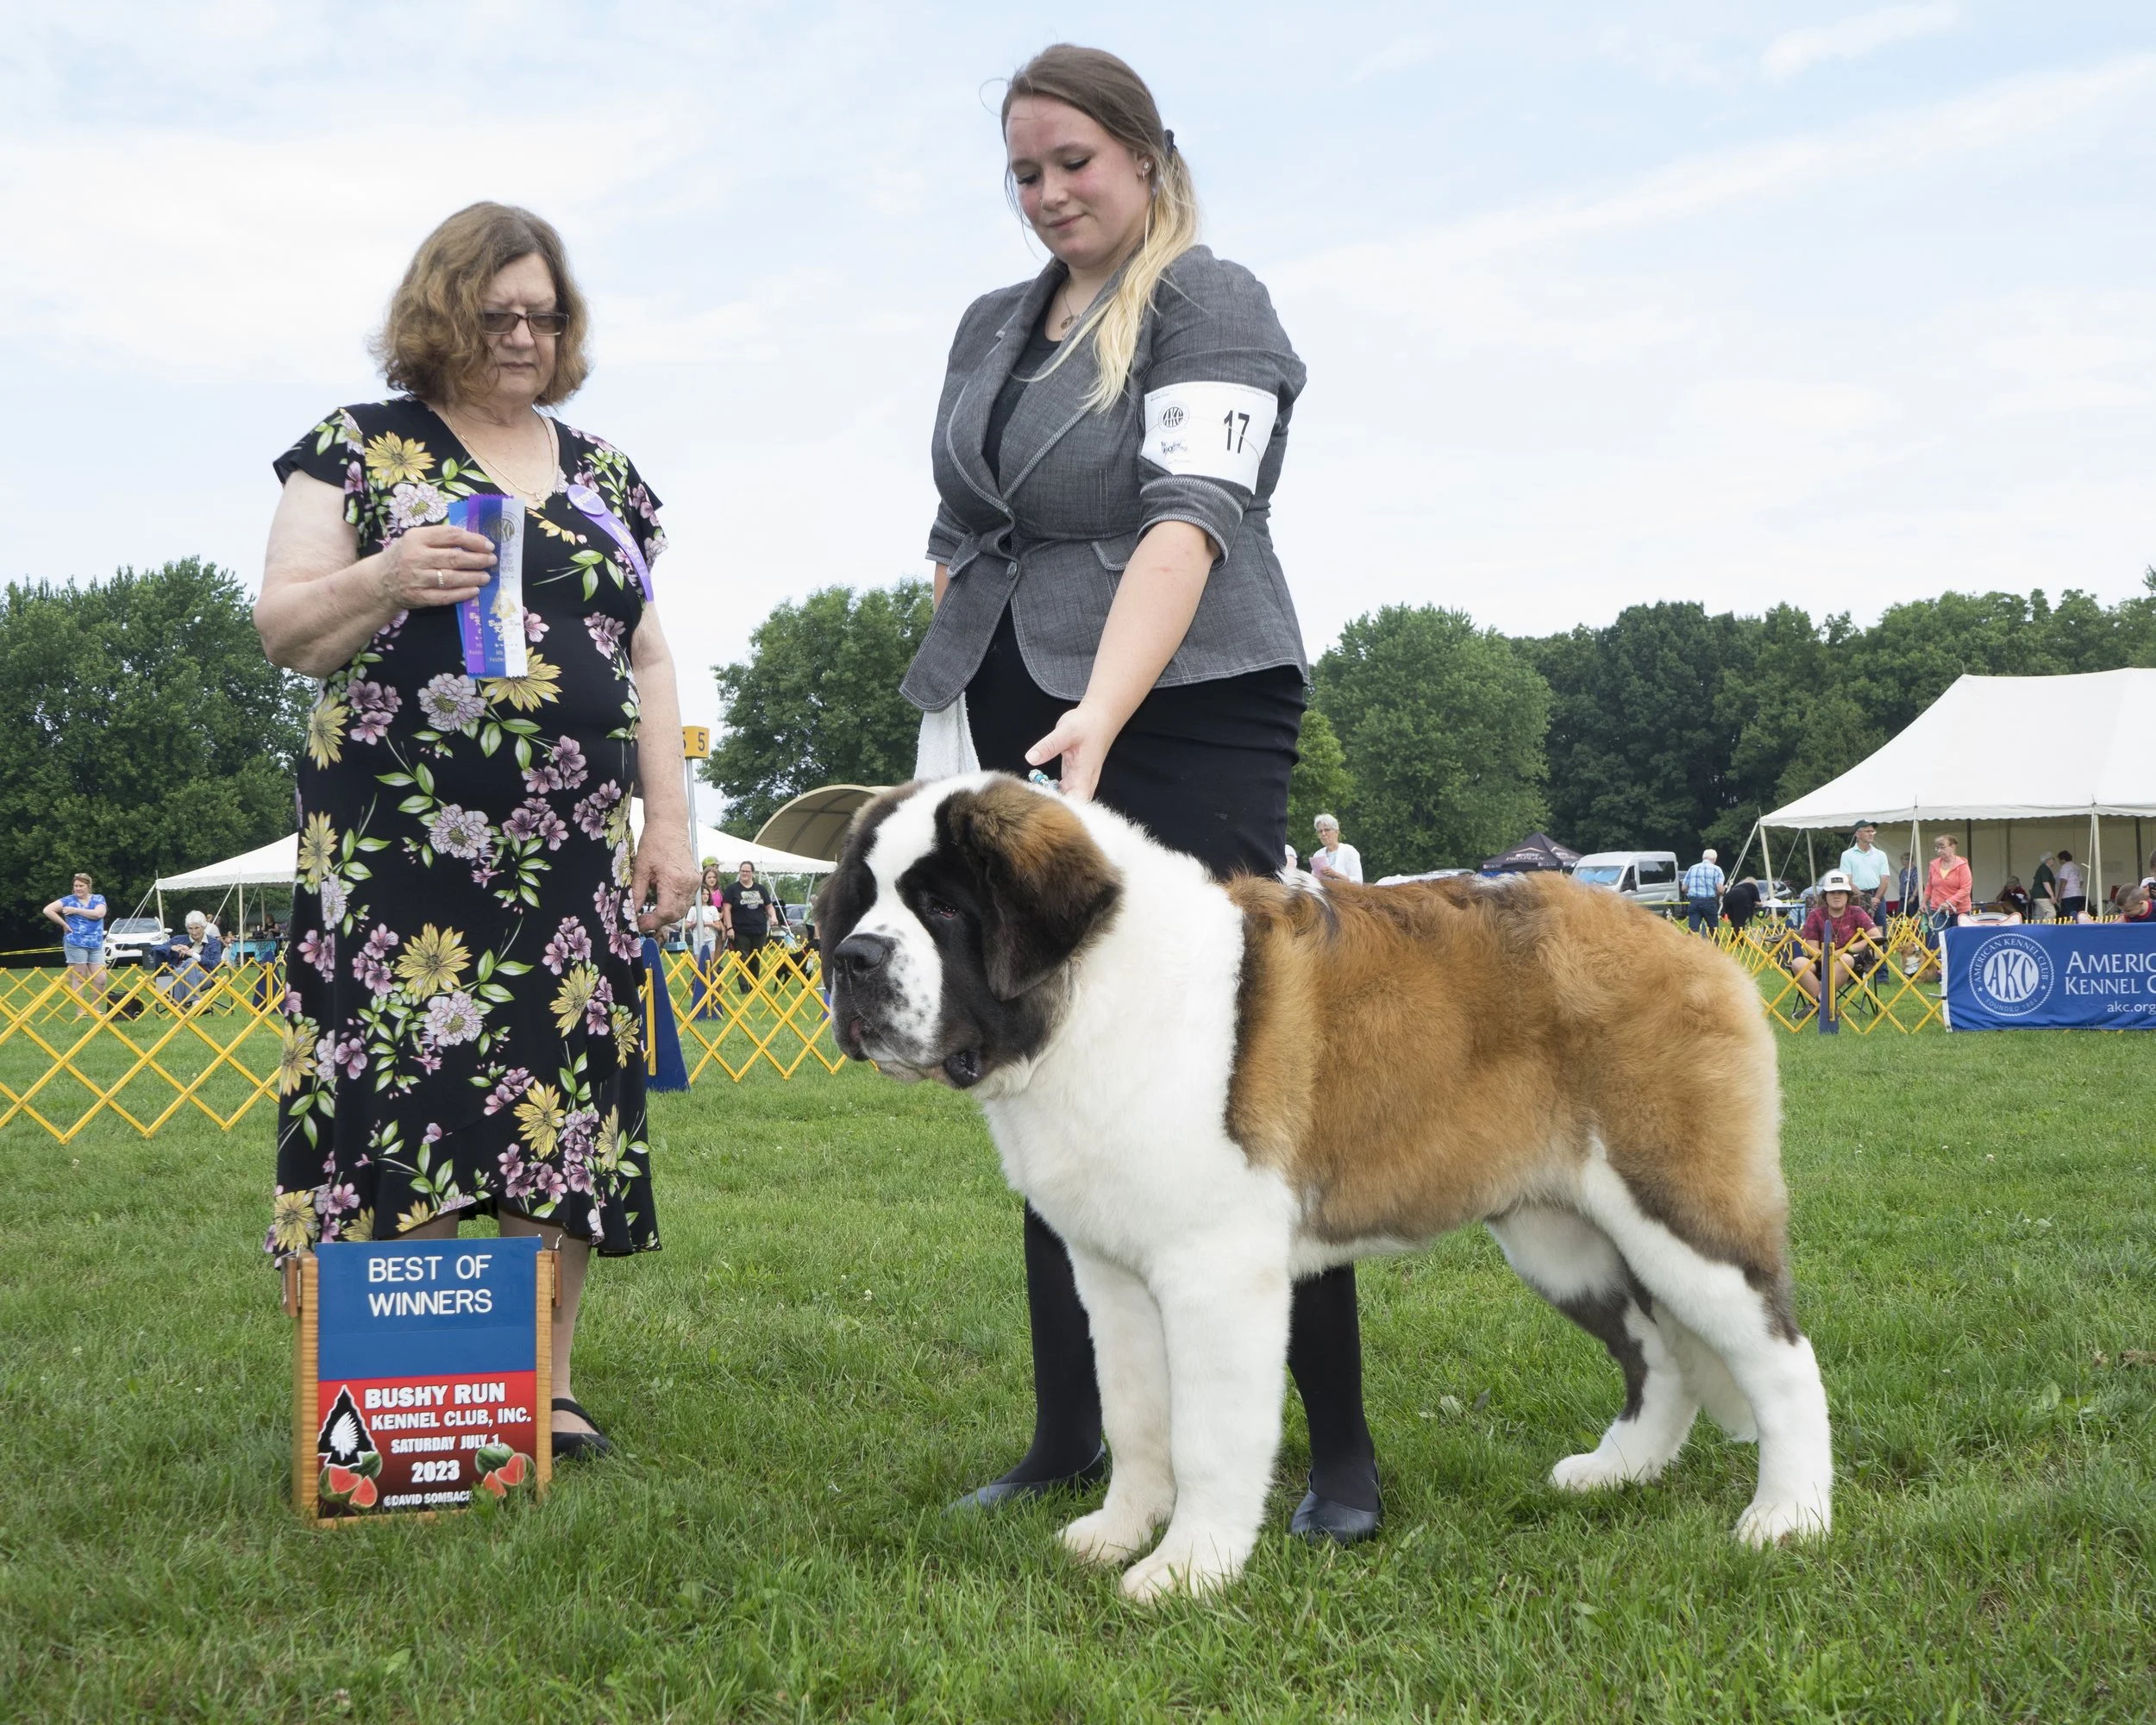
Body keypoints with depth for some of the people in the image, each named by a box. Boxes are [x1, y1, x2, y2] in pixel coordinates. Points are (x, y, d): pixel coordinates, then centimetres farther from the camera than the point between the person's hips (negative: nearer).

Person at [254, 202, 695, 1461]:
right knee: (409, 1094, -9)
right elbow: (283, 631, 2)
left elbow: (648, 657, 18)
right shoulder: (359, 450, 7)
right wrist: (385, 578, -18)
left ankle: (548, 1384, 10)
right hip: (401, 839, -3)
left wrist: (672, 818, 9)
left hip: (576, 845, 4)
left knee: (565, 1102, 1)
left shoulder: (605, 477, 17)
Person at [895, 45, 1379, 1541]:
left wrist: (1099, 714, -34)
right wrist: (958, 717, 10)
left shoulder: (1211, 305, -6)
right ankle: (1069, 1434, 18)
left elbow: (1190, 520, -21)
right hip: (1017, 735, 7)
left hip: (1185, 723, -7)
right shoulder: (993, 325, 16)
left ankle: (1342, 1447, 3)